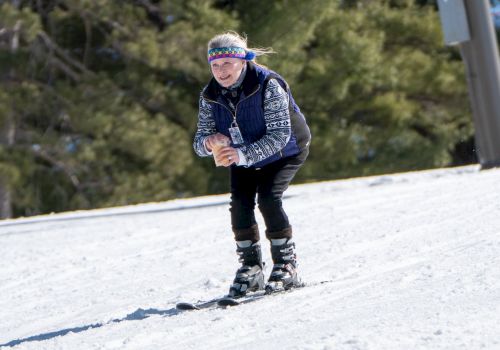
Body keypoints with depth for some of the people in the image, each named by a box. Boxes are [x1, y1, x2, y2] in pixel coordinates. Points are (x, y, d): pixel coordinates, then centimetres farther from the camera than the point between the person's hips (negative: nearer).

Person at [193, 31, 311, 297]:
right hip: (243, 159, 4)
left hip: (283, 153, -4)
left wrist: (243, 154, -50)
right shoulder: (210, 95, -15)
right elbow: (199, 141, -15)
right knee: (239, 202, -16)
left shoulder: (268, 85, -31)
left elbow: (280, 135, -37)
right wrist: (209, 143, -41)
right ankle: (251, 268, -4)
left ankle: (286, 265, -11)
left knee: (268, 198, -24)